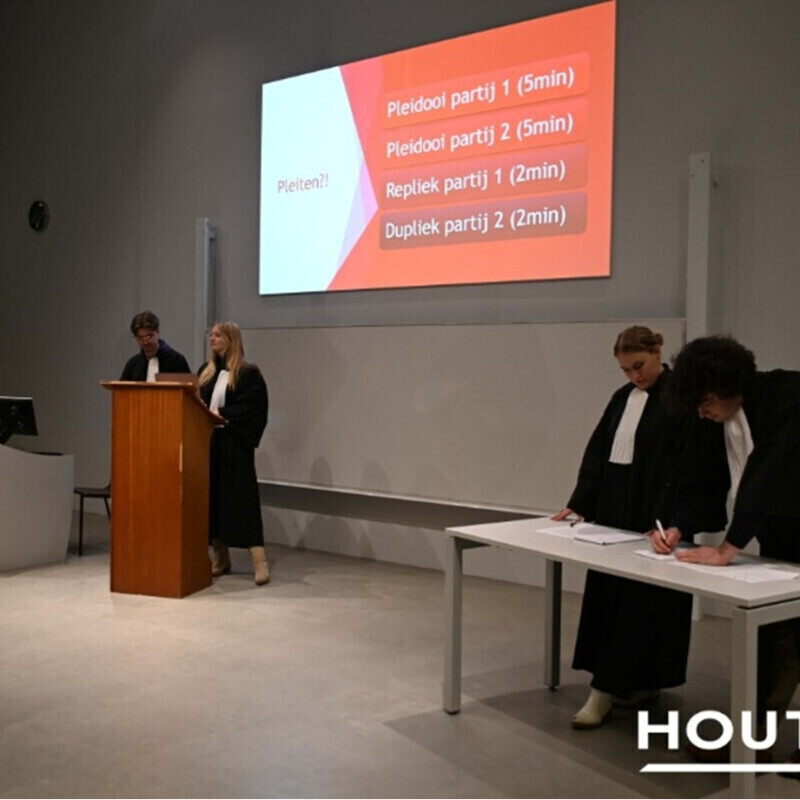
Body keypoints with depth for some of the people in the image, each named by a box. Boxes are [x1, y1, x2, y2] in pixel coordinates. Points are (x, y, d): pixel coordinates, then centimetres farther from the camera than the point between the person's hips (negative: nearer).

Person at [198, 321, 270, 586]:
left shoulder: (248, 373, -5)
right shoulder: (205, 371, 15)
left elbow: (252, 409, -13)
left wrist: (222, 415, -17)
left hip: (235, 445, -6)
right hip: (208, 442, 7)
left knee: (241, 499, -10)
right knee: (212, 498, 7)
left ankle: (259, 561, -9)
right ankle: (221, 558, 17)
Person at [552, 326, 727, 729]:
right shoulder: (622, 398, 11)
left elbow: (690, 467, -20)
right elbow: (597, 454, 15)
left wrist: (678, 523, -30)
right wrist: (579, 503, 12)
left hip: (655, 517, -8)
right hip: (614, 513, 8)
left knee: (638, 602, -3)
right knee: (609, 598, 10)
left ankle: (605, 692, 0)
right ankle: (637, 684, 22)